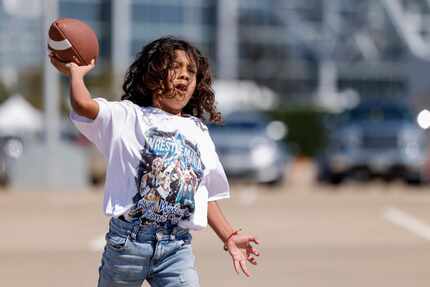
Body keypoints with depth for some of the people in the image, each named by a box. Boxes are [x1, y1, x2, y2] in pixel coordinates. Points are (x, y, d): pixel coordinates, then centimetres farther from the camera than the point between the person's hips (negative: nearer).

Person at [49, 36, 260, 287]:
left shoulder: (198, 132, 18)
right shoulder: (128, 116, 3)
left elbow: (207, 195, 21)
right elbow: (82, 104, -16)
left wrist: (229, 238, 15)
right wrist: (76, 72, 1)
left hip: (177, 247, 3)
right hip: (128, 240, -3)